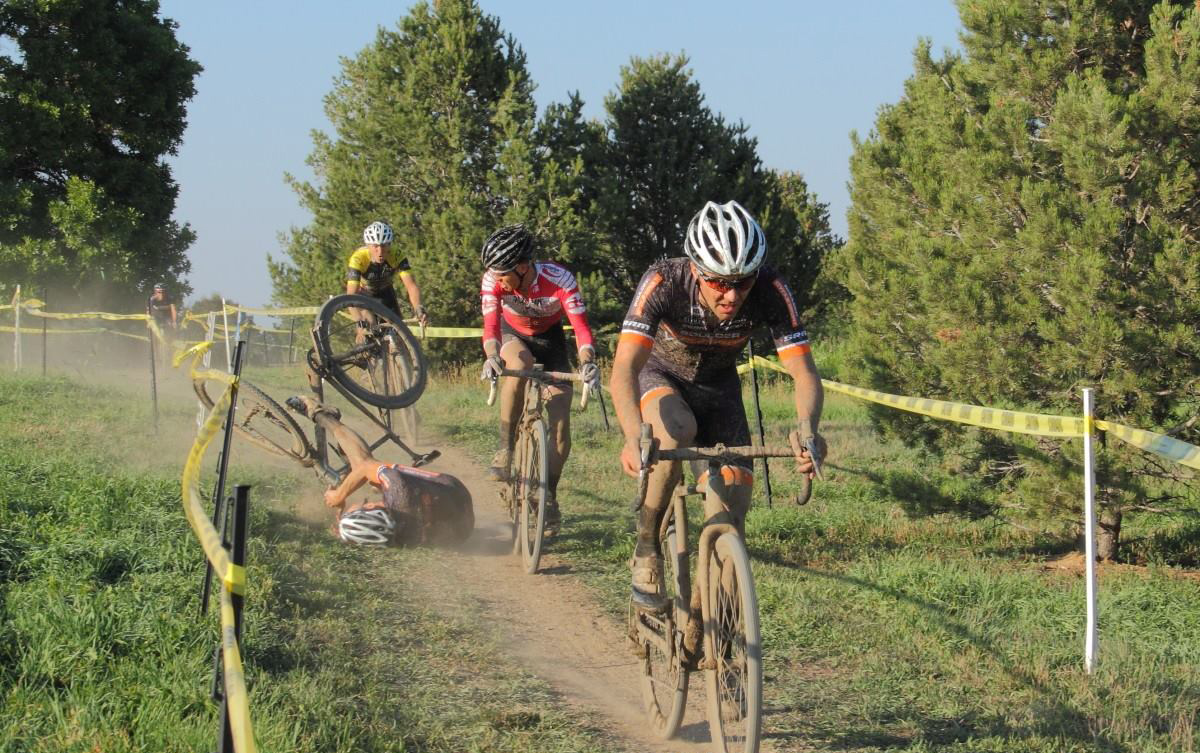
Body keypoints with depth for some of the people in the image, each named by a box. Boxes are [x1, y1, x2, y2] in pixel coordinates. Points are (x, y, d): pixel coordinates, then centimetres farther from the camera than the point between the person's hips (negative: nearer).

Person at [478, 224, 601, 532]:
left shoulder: (558, 279, -33)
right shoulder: (494, 280, -29)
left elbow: (581, 325, -38)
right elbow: (491, 324, -36)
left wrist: (588, 362, -55)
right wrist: (492, 356, -57)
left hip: (549, 339, 0)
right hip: (513, 336, 0)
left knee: (560, 420, -12)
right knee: (520, 364, -38)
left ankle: (549, 496, 7)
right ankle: (505, 448, -26)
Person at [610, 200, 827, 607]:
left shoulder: (771, 291, -30)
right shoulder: (663, 282, -35)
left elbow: (803, 371, -33)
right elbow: (625, 367, -44)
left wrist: (807, 431, -54)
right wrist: (634, 435, -62)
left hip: (718, 386, 2)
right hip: (660, 375, -2)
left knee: (734, 520, -12)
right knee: (679, 431, -37)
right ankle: (647, 550, -18)